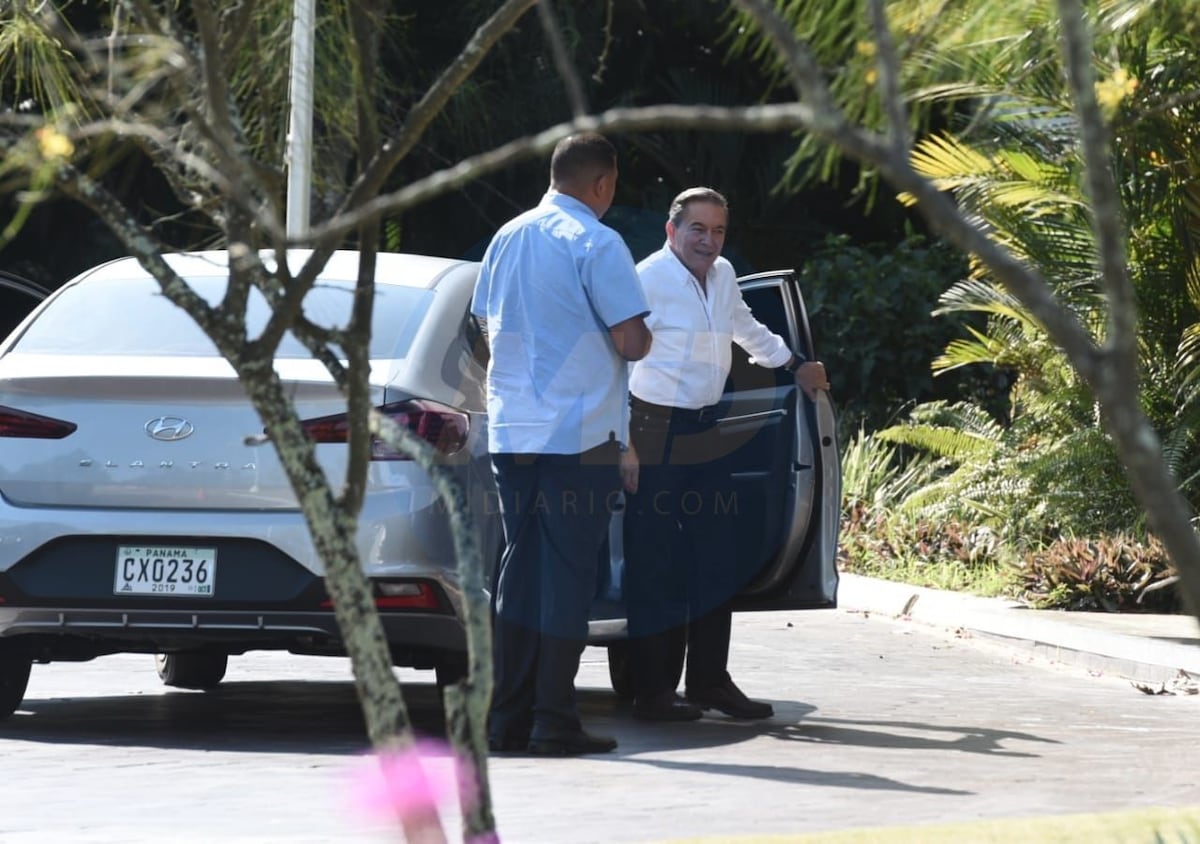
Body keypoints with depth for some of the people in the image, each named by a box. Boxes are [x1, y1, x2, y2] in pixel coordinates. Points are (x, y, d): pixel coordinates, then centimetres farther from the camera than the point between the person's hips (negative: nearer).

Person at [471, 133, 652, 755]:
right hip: (580, 434, -6)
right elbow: (631, 342, -14)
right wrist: (640, 335, 7)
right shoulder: (596, 244, -10)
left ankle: (507, 717, 10)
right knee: (567, 571, -3)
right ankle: (553, 722, -4)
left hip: (511, 430, 6)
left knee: (519, 568, 10)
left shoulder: (507, 238, 11)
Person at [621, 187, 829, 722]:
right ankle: (653, 694, 0)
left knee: (716, 562, 11)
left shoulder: (723, 276, 11)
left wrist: (794, 365, 45)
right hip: (654, 436, -8)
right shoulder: (649, 281, -15)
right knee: (656, 569, -5)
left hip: (704, 432, 8)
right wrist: (625, 447, -22)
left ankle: (709, 681, 21)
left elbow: (745, 327, 33)